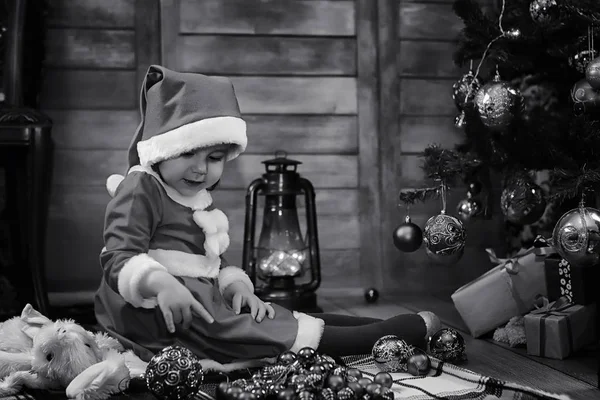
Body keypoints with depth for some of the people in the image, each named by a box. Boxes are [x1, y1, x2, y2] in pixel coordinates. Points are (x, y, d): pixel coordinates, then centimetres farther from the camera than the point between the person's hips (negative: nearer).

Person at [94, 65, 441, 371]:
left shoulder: (199, 201, 19)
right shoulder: (141, 188, -9)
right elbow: (119, 258, -19)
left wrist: (236, 286, -2)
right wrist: (161, 283, -38)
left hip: (204, 305, 9)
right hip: (162, 316, -9)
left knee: (293, 318, -1)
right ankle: (383, 336, -20)